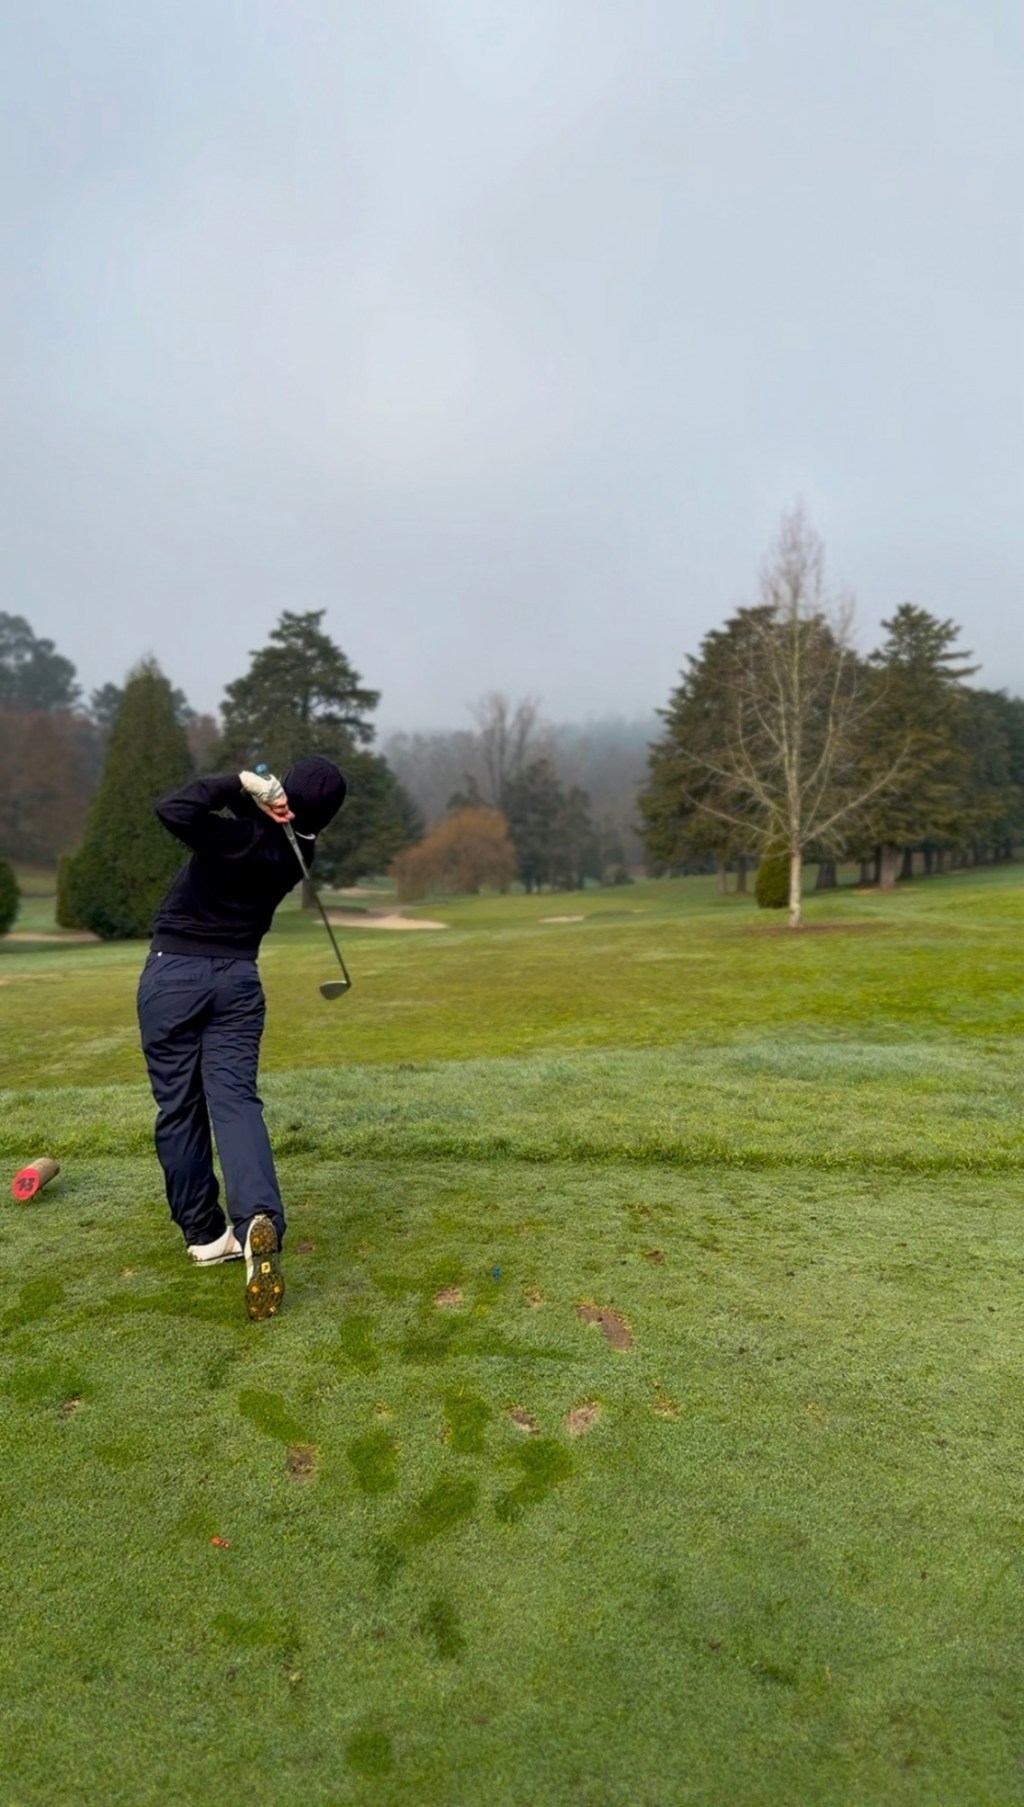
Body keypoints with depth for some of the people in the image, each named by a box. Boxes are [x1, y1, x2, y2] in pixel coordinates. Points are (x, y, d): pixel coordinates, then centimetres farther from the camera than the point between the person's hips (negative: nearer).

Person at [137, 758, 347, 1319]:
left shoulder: (240, 835, -19)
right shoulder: (296, 850, 0)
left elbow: (174, 810, -33)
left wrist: (239, 784, -21)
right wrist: (250, 792, -4)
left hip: (174, 973, -3)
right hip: (238, 978, 4)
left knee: (179, 1106, 8)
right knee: (235, 1098, -3)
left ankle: (203, 1231, 16)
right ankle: (259, 1218, -25)